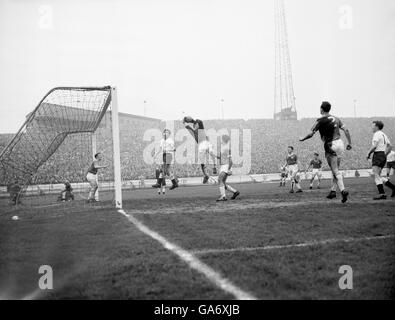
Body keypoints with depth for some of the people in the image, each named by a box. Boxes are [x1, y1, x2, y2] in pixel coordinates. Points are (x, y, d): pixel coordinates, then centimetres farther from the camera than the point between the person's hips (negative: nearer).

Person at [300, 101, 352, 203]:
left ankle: (343, 190, -18)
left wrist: (302, 139, 12)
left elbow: (311, 134, -5)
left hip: (330, 146, -6)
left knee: (336, 171, -4)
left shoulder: (320, 121, -6)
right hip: (340, 143, 6)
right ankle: (333, 190, 18)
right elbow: (346, 130, 7)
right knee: (335, 170, 15)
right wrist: (349, 143, 12)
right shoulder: (336, 119, 12)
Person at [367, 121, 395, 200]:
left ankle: (382, 194, -19)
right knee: (378, 176, 13)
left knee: (376, 175, -12)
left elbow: (374, 146, -20)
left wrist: (369, 154, -8)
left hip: (378, 155, -9)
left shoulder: (377, 134, -9)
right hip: (383, 156, 9)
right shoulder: (384, 135, 19)